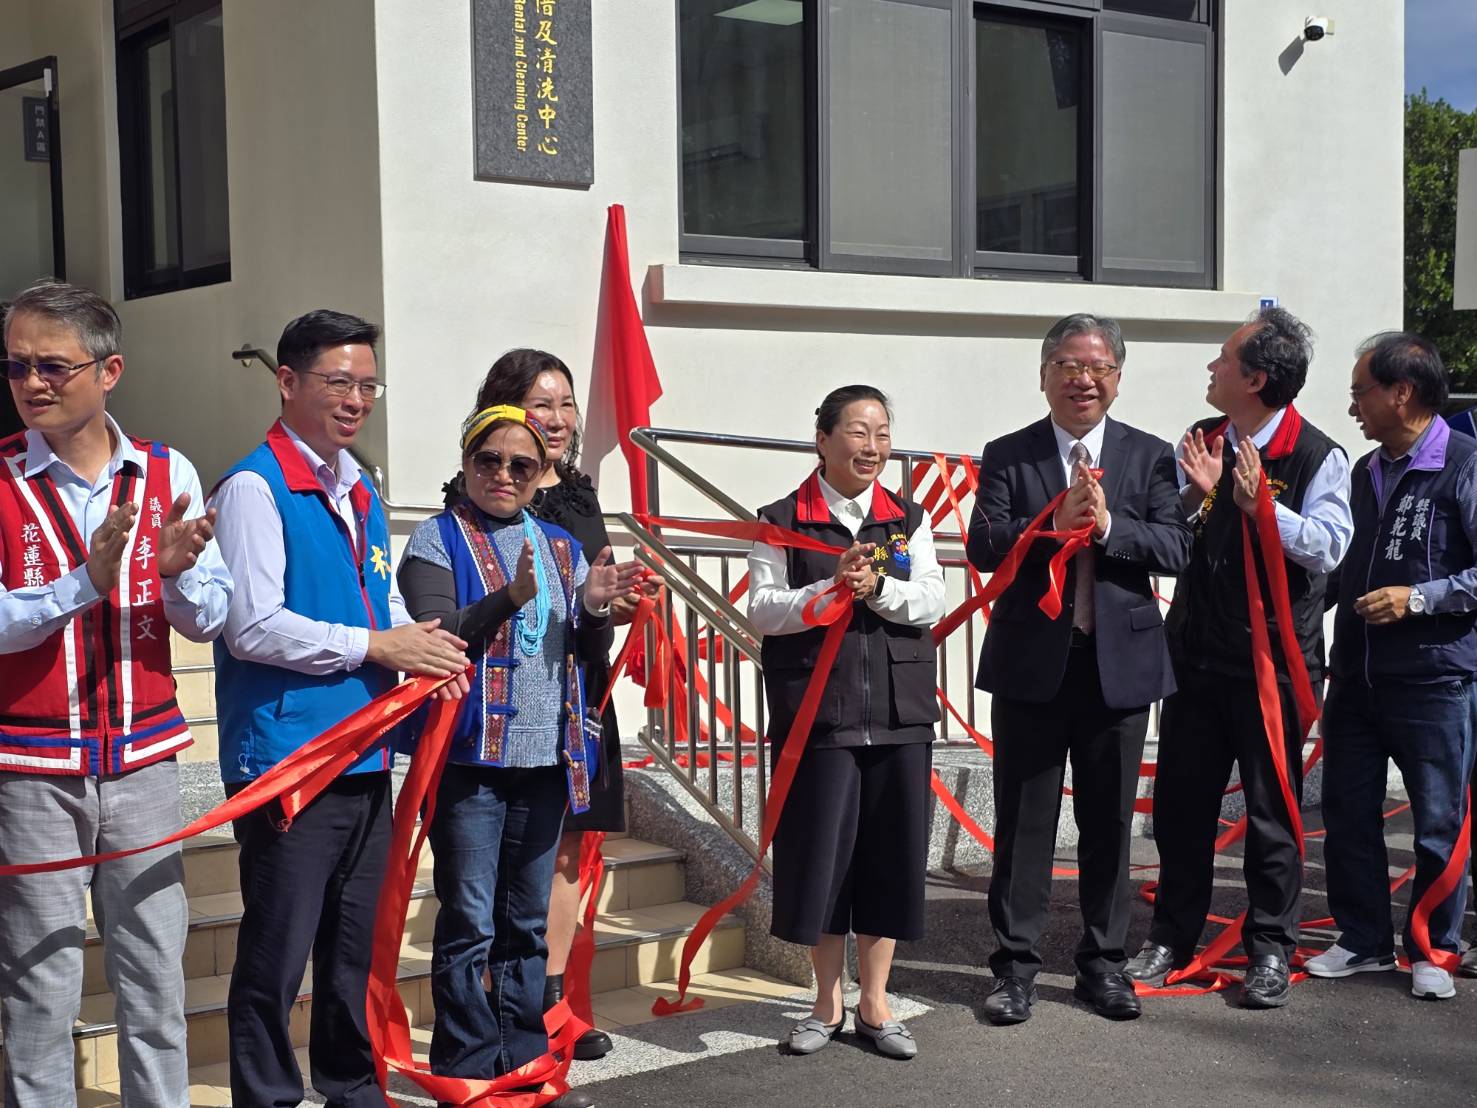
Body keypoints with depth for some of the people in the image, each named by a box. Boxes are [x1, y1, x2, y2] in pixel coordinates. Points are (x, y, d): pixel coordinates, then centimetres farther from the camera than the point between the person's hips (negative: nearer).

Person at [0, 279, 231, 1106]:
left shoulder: (170, 474, 3)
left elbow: (211, 621, 2)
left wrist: (180, 574, -19)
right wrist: (83, 582, -26)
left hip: (143, 763, 2)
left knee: (157, 982, 8)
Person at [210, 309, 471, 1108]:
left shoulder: (359, 493, 16)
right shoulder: (255, 488, -10)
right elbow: (253, 627, -18)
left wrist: (423, 652, 1)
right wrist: (377, 645, -15)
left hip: (364, 757, 8)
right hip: (286, 757, -8)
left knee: (357, 943, 18)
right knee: (278, 951, -1)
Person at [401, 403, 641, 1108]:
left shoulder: (561, 546, 14)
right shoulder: (439, 539, -1)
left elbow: (589, 653, 12)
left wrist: (594, 606, -10)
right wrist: (508, 598, -26)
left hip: (546, 756, 5)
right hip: (470, 755, -5)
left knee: (528, 919, 13)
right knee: (470, 923, -3)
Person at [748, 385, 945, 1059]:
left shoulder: (908, 519, 11)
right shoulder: (781, 522, 2)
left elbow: (932, 601, 1)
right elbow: (763, 612, -5)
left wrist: (878, 589, -17)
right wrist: (832, 589, -18)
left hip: (899, 712, 3)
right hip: (815, 713, -2)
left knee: (891, 852, 5)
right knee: (819, 853, 1)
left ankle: (874, 1004, 19)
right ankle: (827, 1005, 18)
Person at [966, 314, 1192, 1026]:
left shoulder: (1149, 456, 5)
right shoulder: (1007, 456, 2)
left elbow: (1177, 548, -6)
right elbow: (983, 546, -10)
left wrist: (1108, 525, -20)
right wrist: (1055, 523, -22)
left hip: (1120, 661, 1)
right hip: (1031, 662, -1)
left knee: (1110, 820, 11)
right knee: (1023, 820, 5)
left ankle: (1103, 961, 24)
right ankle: (1016, 963, 16)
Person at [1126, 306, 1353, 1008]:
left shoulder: (1317, 457, -8)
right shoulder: (1199, 443, 7)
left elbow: (1328, 548, -16)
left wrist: (1260, 505, -25)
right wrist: (1197, 497, -12)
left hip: (1273, 656, -5)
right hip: (1196, 652, 5)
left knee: (1272, 808, 5)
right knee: (1181, 800, 11)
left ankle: (1270, 949, 16)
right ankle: (1171, 938, 24)